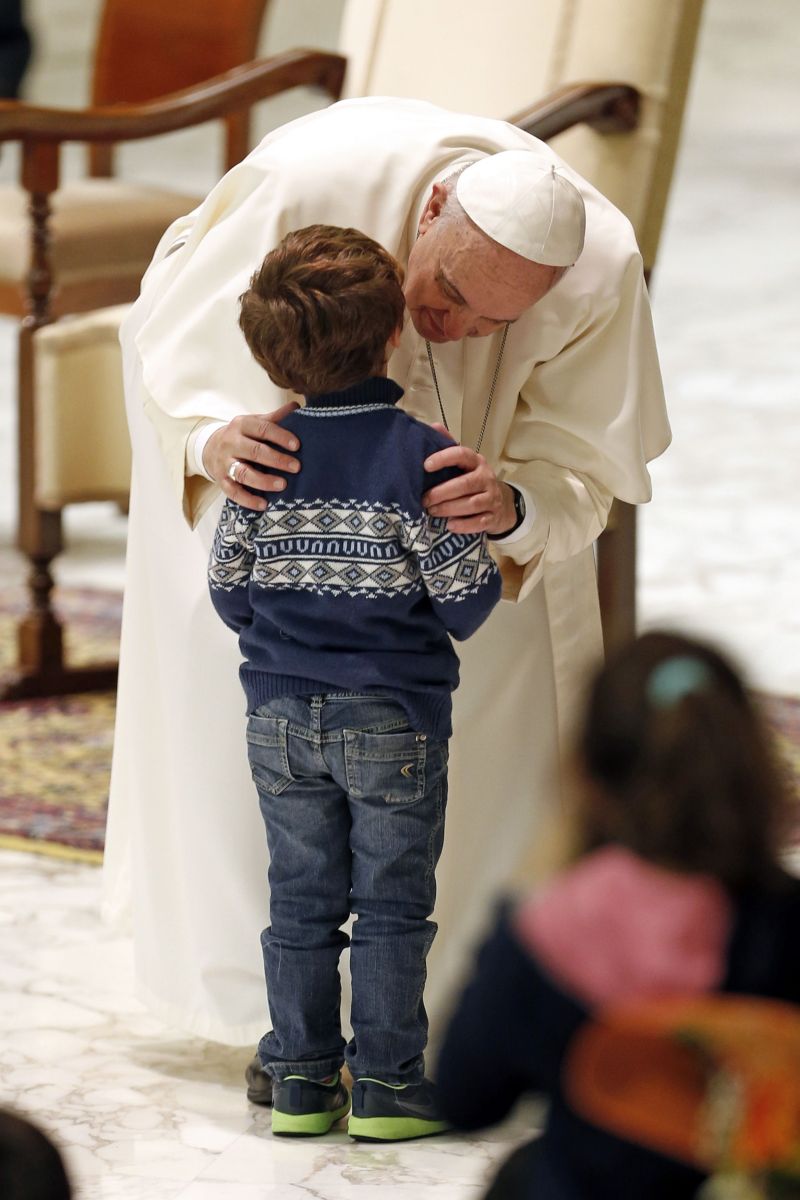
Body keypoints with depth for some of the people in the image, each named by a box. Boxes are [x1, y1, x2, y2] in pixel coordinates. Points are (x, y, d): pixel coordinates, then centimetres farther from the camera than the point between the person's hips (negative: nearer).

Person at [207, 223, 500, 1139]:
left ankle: (299, 1082, 14)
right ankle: (384, 1086, 7)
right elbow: (466, 597, -11)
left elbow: (228, 586, 5)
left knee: (300, 901, 12)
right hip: (394, 717, -4)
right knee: (392, 906, 5)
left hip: (281, 717, 4)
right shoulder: (419, 455, -15)